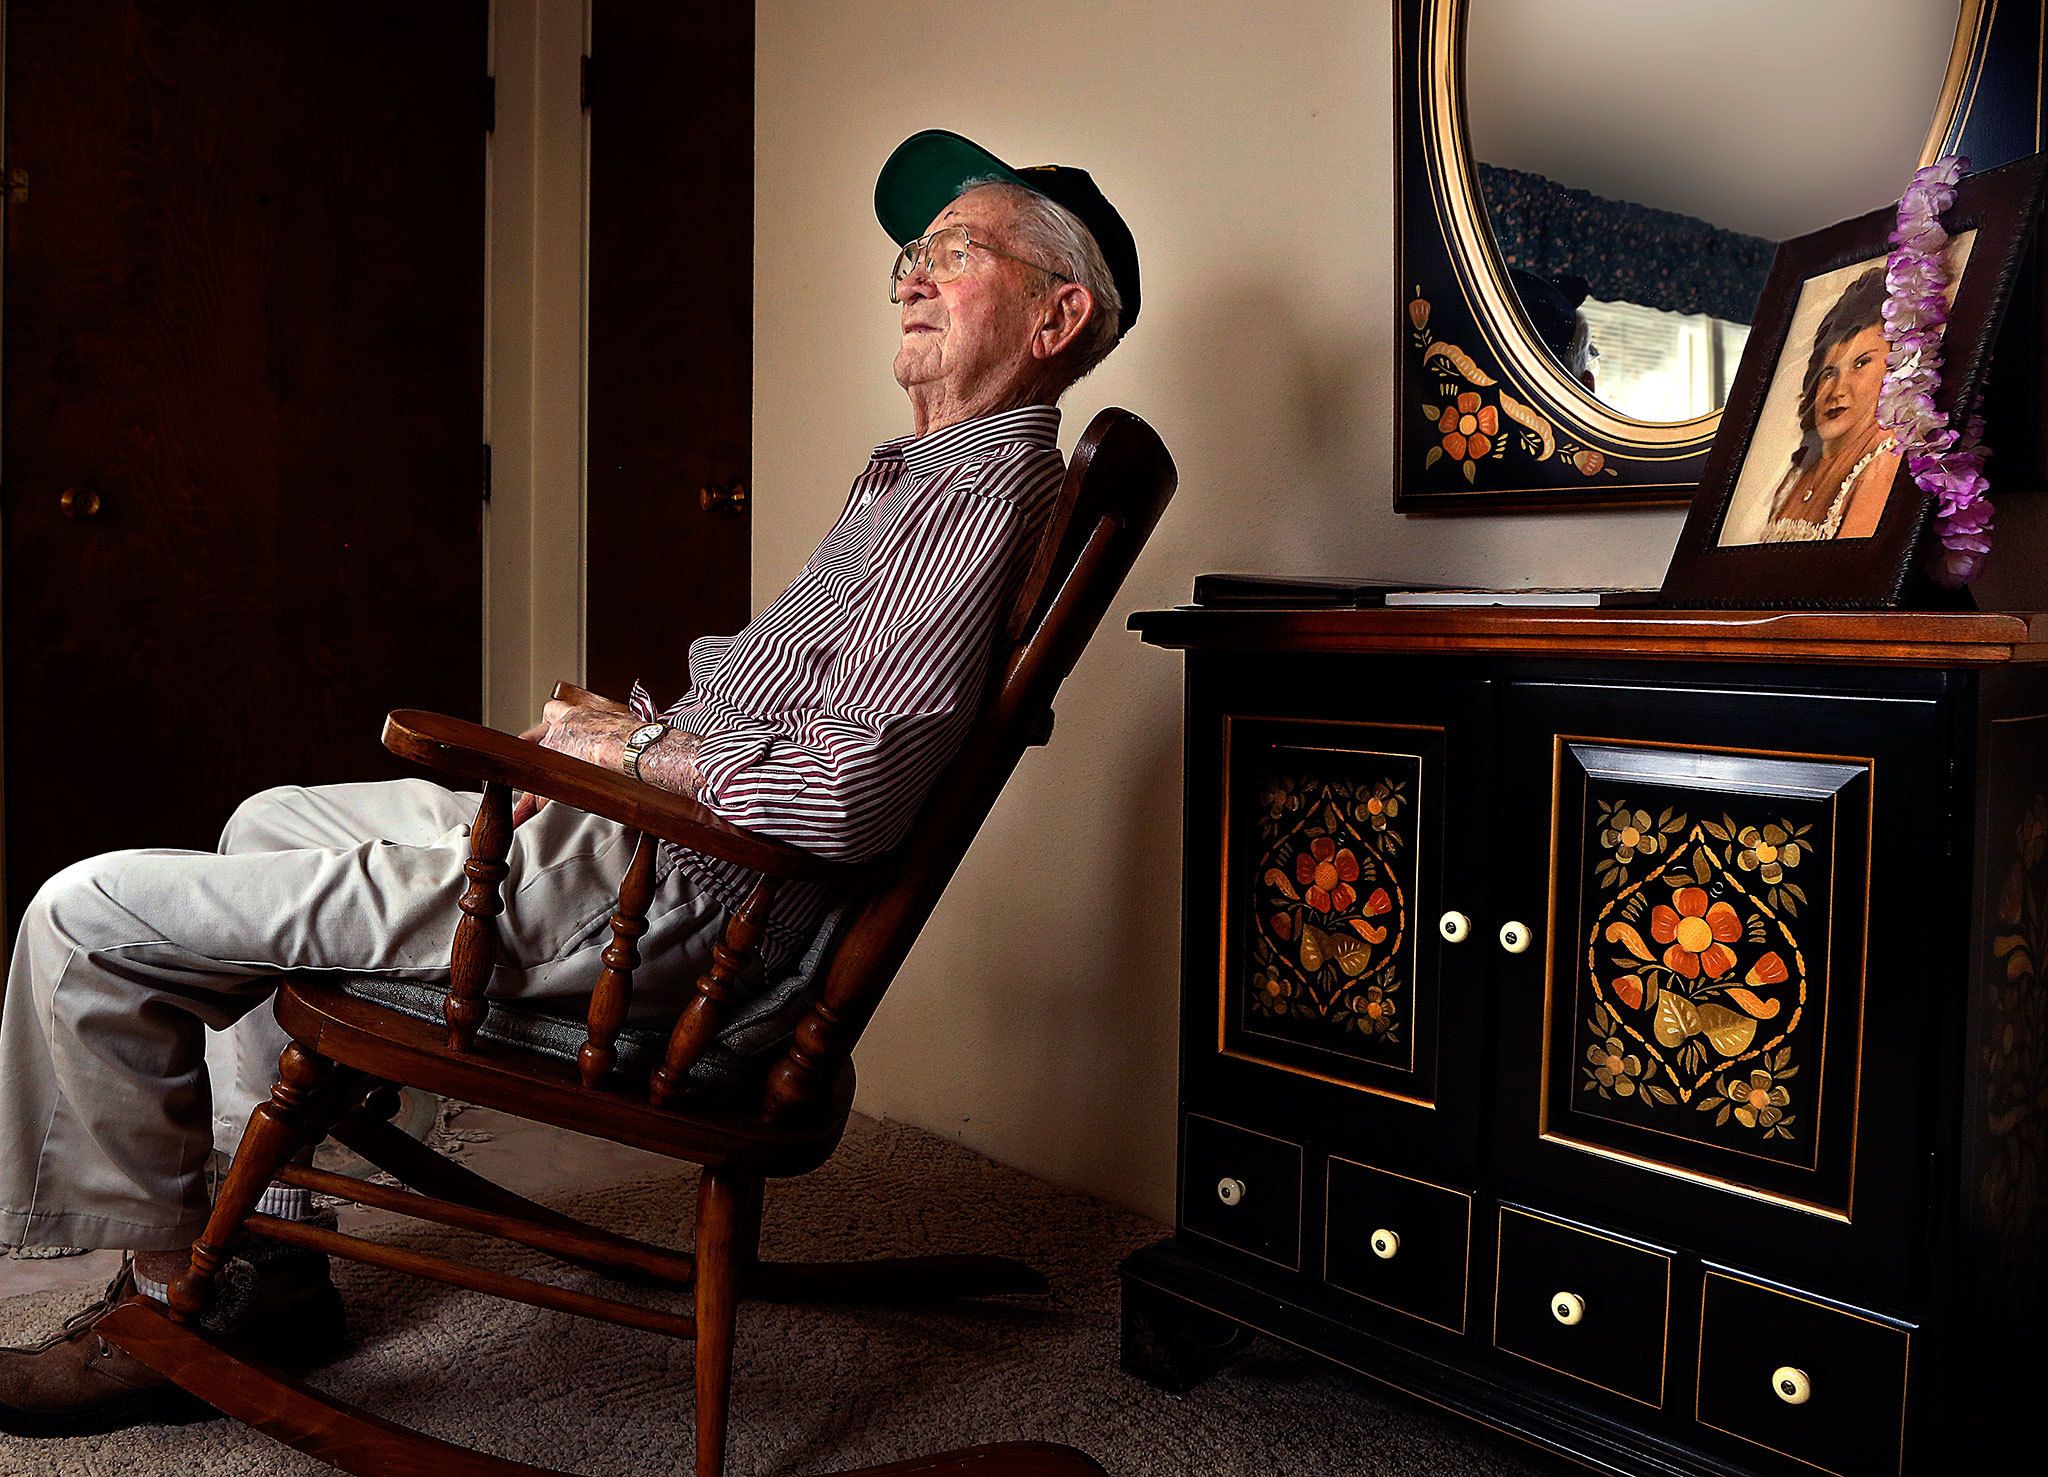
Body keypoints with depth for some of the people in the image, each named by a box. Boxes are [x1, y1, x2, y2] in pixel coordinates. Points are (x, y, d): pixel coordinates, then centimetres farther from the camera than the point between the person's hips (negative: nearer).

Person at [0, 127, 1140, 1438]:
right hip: (646, 829, 11)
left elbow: (846, 795, -30)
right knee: (271, 822, 31)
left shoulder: (982, 496, -18)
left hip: (649, 890, -11)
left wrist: (638, 745, -13)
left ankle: (169, 1300, 14)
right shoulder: (938, 474, 16)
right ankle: (270, 1251, 30)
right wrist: (610, 737, 8)